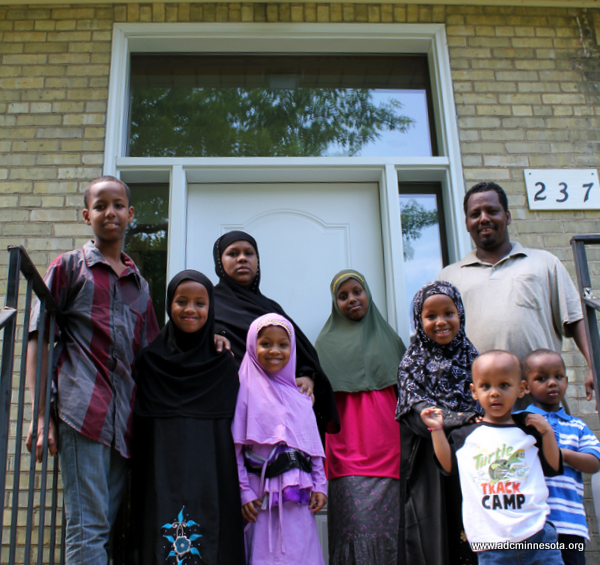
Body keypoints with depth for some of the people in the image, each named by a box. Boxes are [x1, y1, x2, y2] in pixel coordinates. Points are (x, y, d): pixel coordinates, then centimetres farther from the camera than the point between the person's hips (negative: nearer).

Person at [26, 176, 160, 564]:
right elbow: (38, 342, 2)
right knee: (89, 528, -8)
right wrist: (41, 416, -7)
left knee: (105, 527, 7)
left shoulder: (139, 284, 21)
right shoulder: (69, 266, 8)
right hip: (83, 412, -5)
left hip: (127, 419, 5)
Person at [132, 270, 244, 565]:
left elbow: (235, 430, 8)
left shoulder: (225, 365, 7)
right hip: (162, 482, 0)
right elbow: (139, 428, 9)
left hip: (212, 481, 0)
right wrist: (136, 483, 4)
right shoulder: (150, 360, 7)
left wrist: (243, 489, 3)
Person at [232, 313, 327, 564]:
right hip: (262, 495, -4)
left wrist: (319, 485, 6)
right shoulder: (246, 388, -3)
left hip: (298, 495, 4)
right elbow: (234, 446, -7)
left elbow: (314, 443, 13)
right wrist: (243, 492, -10)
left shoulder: (298, 394, 12)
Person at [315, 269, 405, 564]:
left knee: (386, 523, -5)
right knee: (356, 524, -12)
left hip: (386, 448, 2)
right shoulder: (326, 343, 14)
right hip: (347, 449, -2)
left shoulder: (388, 338, 19)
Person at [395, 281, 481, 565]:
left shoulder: (472, 357, 11)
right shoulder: (412, 364, 3)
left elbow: (484, 407, 10)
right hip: (428, 469, -2)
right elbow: (419, 414, -9)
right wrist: (465, 420, -23)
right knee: (433, 541, -2)